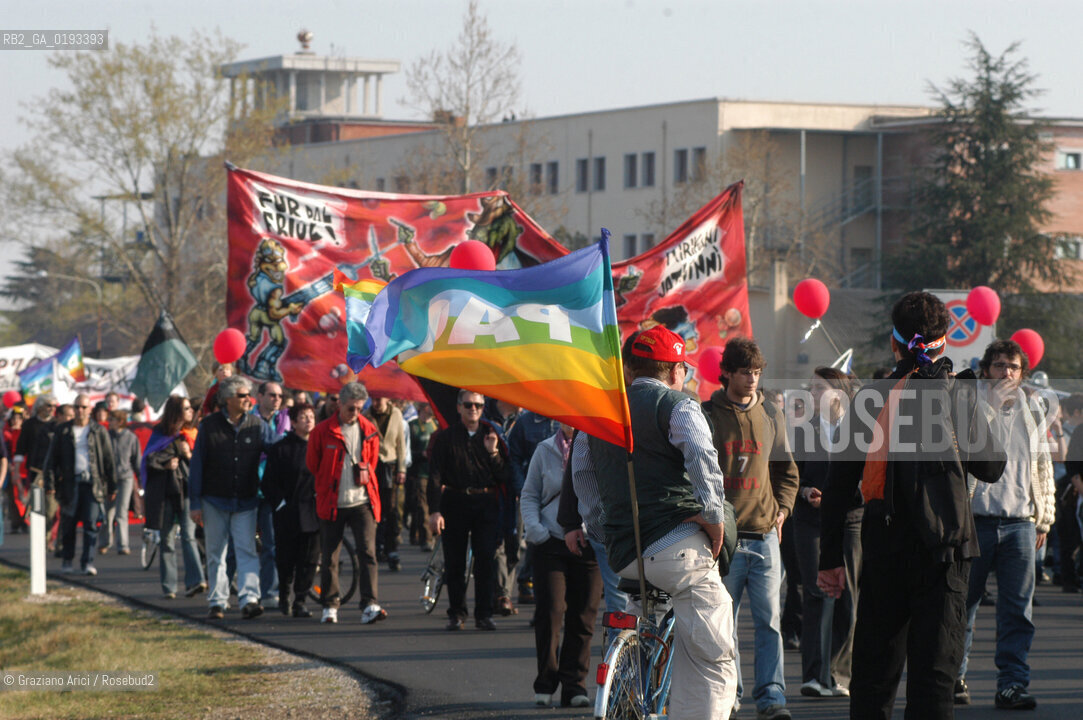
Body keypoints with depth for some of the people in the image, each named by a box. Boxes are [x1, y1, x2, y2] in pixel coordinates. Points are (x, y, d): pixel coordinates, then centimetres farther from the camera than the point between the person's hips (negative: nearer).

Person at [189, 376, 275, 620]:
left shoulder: (258, 426, 2)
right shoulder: (210, 425, -1)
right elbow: (197, 465, 2)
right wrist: (195, 503, -1)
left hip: (246, 501, 0)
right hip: (215, 501, 0)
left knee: (247, 551, -11)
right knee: (216, 554, 7)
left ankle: (249, 599, -18)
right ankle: (217, 602, 14)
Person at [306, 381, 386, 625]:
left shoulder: (369, 431, 4)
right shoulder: (322, 431, -3)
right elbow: (312, 464, 8)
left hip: (362, 502, 1)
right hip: (332, 504, -1)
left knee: (367, 552, -11)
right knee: (329, 557, 6)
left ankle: (370, 606, -15)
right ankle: (329, 605, 18)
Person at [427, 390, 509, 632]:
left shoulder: (491, 436, 11)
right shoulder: (445, 438, 5)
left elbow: (504, 476, 7)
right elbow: (435, 476, -1)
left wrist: (493, 453, -9)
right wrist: (434, 510, -10)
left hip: (486, 503, 1)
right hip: (455, 502, -1)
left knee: (485, 559, -5)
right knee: (454, 562, 2)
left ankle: (483, 614, 0)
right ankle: (456, 613, 11)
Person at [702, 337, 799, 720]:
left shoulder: (771, 416, 12)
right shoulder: (707, 416, 2)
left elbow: (787, 471, 22)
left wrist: (782, 508, 9)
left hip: (765, 535, 2)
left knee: (769, 620, -4)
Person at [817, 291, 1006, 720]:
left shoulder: (870, 398, 2)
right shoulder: (957, 395, -3)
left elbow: (839, 483, 2)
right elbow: (992, 468, 7)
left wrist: (830, 557, 7)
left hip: (883, 552, 2)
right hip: (941, 552, -2)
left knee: (873, 676, 11)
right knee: (934, 673, -2)